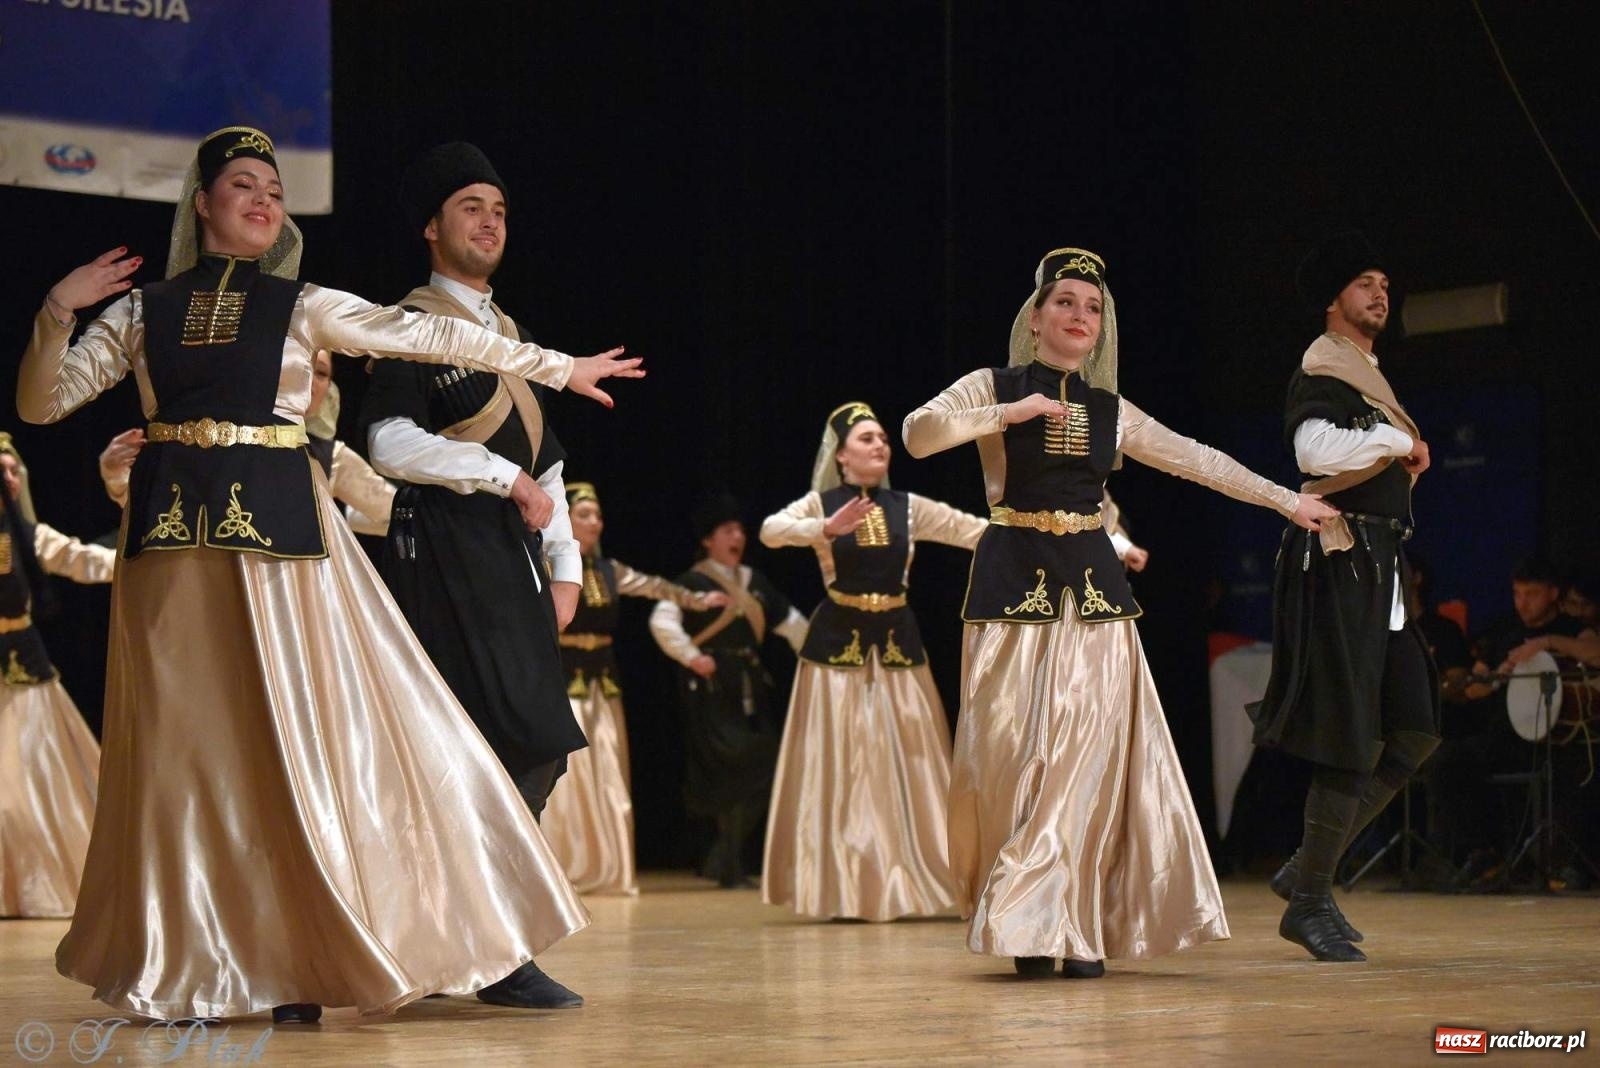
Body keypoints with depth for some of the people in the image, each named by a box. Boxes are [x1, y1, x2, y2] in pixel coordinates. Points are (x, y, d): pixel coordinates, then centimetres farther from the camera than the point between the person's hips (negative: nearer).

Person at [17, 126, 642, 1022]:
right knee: (185, 745, 1)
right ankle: (192, 969, 7)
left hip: (279, 531, -1)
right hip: (173, 542, 1)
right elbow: (41, 403, 9)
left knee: (303, 738, -4)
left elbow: (428, 336, 5)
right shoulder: (143, 310, 10)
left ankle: (298, 966, 2)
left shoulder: (302, 306, 8)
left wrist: (559, 367, 3)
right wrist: (58, 313, -8)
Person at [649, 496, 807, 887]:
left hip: (752, 689, 7)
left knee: (761, 773, 1)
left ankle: (723, 861, 14)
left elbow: (789, 622, 21)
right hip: (712, 689, -7)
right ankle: (730, 869, -1)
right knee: (731, 772, -10)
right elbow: (662, 621, -16)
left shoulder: (755, 581, 17)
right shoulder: (693, 582, -4)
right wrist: (690, 656, -18)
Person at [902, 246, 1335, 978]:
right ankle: (1023, 928, 1)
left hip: (1091, 585, 3)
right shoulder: (994, 389, 2)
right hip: (1015, 580, -3)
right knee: (1015, 751, -6)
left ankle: (1074, 927, 1)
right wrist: (1009, 414, -16)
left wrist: (1285, 499, 20)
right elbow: (917, 435, -13)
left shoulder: (1111, 411, 13)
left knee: (1090, 750, -4)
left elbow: (1199, 461, 19)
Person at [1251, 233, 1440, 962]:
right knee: (1352, 740, -10)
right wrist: (1401, 441, -14)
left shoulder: (1367, 375, 22)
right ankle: (1309, 903, -1)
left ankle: (1308, 870, 11)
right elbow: (1316, 450, -26)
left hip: (1378, 571, 9)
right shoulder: (1323, 369, -8)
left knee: (1415, 730, 5)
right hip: (1339, 565, -9)